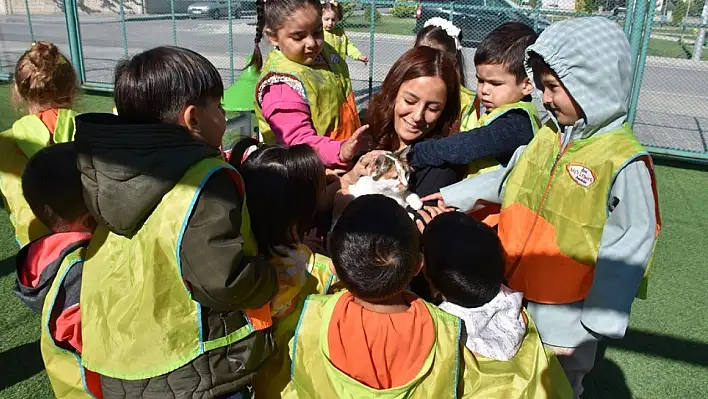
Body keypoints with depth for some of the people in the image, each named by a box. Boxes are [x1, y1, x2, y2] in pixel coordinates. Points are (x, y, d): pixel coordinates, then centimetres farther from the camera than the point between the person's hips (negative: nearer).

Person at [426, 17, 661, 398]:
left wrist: (593, 327, -16)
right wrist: (455, 196, 15)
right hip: (509, 300, 6)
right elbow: (508, 181, 14)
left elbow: (627, 252, -18)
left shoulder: (624, 163, -21)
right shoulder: (549, 136, -2)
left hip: (562, 321, -6)